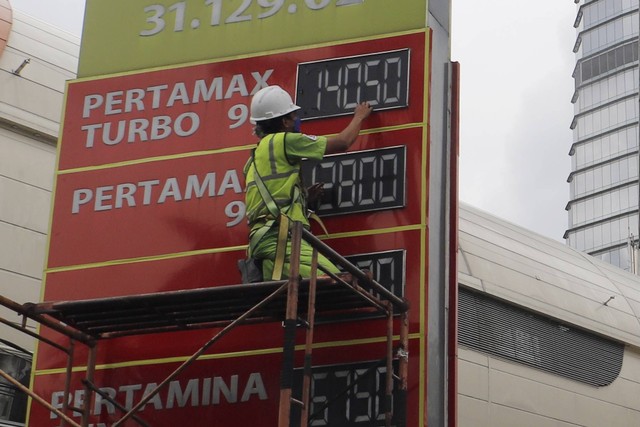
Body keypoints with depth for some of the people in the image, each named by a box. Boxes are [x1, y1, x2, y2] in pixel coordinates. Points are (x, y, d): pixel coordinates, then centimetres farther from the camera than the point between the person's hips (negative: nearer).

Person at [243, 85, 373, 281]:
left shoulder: (255, 158, 28)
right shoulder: (282, 141, 1)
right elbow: (342, 142, 7)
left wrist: (305, 193, 27)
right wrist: (359, 116, 24)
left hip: (262, 241, 10)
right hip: (280, 240, -9)